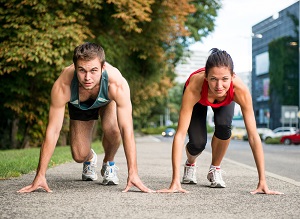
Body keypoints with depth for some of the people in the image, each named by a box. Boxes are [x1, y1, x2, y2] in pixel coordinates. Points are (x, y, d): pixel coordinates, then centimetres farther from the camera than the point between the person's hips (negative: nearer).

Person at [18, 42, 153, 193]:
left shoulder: (117, 84, -45)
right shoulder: (62, 86, -42)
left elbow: (127, 129, -42)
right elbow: (53, 131, -36)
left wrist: (133, 174, -46)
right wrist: (40, 176, -35)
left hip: (108, 101, -1)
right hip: (79, 106, 1)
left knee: (112, 129, -31)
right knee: (79, 156, -7)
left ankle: (109, 163, 3)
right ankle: (90, 158, 34)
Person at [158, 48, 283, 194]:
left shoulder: (240, 89, -41)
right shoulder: (194, 86, -45)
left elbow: (253, 136, -38)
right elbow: (180, 134, -44)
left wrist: (262, 182, -40)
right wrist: (175, 182, -48)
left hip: (225, 101, 1)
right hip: (198, 100, -1)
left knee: (223, 126, -29)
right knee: (198, 143, -18)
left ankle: (215, 169, 0)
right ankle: (190, 164, 21)